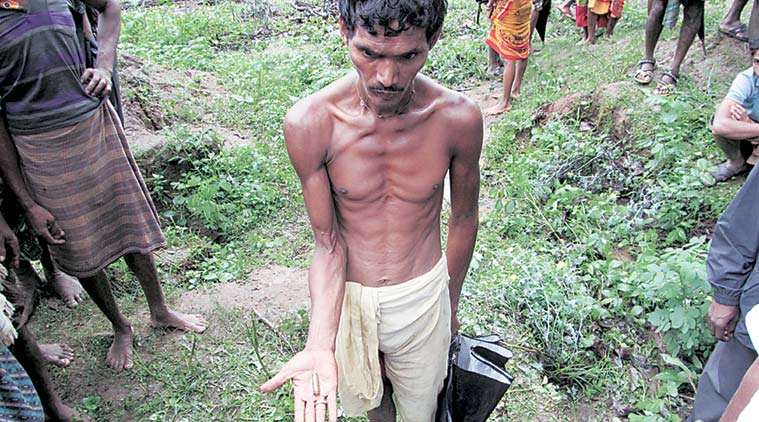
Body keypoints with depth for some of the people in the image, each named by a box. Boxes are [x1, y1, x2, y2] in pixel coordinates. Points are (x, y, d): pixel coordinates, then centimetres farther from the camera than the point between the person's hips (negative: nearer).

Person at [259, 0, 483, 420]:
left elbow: (463, 219, -4)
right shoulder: (309, 122, -24)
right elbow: (328, 244, -17)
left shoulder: (459, 118, -21)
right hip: (345, 294, 1)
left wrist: (451, 303, 9)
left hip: (423, 293, 0)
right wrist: (319, 344, -31)